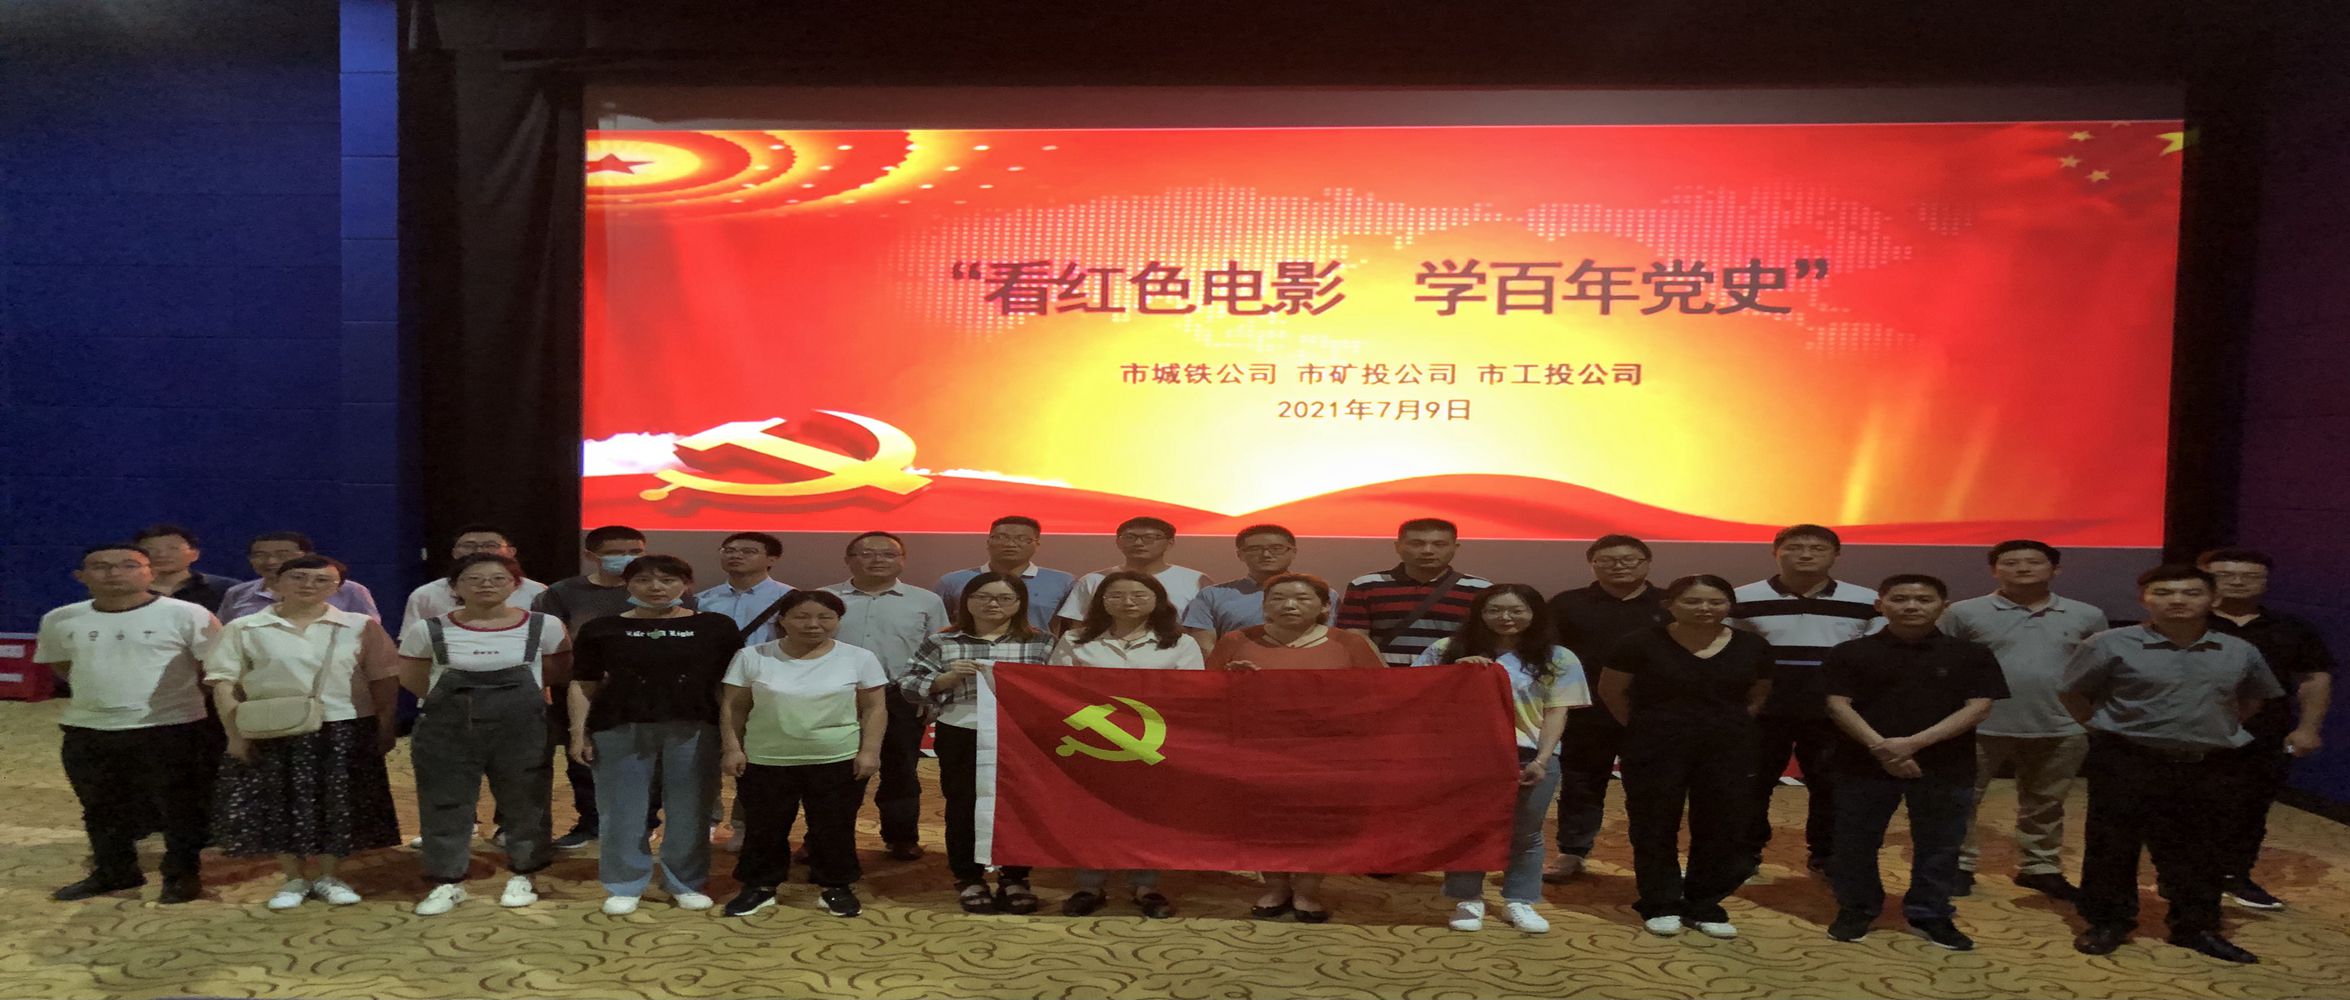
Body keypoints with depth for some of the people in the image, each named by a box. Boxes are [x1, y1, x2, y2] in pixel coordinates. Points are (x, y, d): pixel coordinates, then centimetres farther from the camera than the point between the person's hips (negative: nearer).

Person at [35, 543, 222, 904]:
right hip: (86, 730, 5)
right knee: (100, 809, 19)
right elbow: (60, 666, 19)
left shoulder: (187, 615, -11)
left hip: (171, 728, -5)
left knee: (179, 806, 4)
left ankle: (183, 874, 18)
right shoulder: (61, 620, 4)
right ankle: (112, 873, 36)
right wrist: (104, 690, 9)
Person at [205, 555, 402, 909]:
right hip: (270, 732, 0)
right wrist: (236, 734, -7)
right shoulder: (244, 629, 0)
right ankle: (294, 878, 25)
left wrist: (386, 728, -2)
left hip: (345, 730, 0)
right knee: (279, 805, 6)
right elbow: (223, 682, 0)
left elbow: (384, 680, 1)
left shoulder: (361, 627, -1)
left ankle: (329, 876, 24)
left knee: (338, 804, 6)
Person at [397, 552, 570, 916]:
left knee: (525, 803, 8)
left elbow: (559, 675, 5)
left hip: (523, 729, 0)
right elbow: (411, 680, 8)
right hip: (446, 730, 0)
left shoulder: (544, 626, -6)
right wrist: (459, 699, 4)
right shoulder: (426, 630, -4)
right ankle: (447, 882, 20)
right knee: (445, 805, 5)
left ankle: (521, 876, 24)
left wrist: (513, 696, 3)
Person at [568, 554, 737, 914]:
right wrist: (579, 732, 0)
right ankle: (624, 886, 23)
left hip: (694, 730, 0)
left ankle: (686, 884, 22)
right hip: (620, 730, 1)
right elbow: (584, 685, 7)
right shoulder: (601, 630, 4)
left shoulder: (716, 627, 2)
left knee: (691, 811, 5)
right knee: (622, 810, 6)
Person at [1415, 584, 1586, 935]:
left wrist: (1542, 759, -8)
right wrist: (1455, 670, -12)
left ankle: (1519, 901, 22)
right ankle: (1468, 899, 21)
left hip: (1529, 755, 0)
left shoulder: (1557, 659, 3)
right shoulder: (1448, 650, 3)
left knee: (1525, 832, 9)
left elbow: (1557, 712, 2)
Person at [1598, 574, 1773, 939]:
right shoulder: (1640, 644, -9)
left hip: (1728, 749, 3)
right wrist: (1647, 726, 1)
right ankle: (1660, 904, 17)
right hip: (1656, 749, -3)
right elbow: (1612, 692, 1)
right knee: (1656, 828, 3)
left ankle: (1705, 905, 22)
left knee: (1723, 827, 7)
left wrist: (1729, 725, 5)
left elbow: (1758, 695, 16)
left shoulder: (1752, 647, 1)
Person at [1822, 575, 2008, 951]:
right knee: (1855, 842, 6)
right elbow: (1838, 705, -4)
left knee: (1939, 846, 8)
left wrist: (1914, 743, -16)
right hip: (1864, 763, 0)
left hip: (1946, 768, 0)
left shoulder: (1971, 655, 2)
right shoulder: (1850, 652, 0)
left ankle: (1931, 914, 24)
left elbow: (1978, 707, -6)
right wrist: (1880, 747, -18)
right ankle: (1856, 909, 22)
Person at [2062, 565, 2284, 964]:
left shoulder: (2239, 651, 4)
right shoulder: (2110, 645, -10)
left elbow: (2257, 696, 22)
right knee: (2113, 847, 3)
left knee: (2199, 851, 13)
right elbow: (2073, 693, -1)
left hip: (2208, 766, 4)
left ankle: (2196, 927, 28)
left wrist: (2218, 728, 12)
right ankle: (2107, 923, 16)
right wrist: (2111, 730, -2)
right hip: (2126, 763, -4)